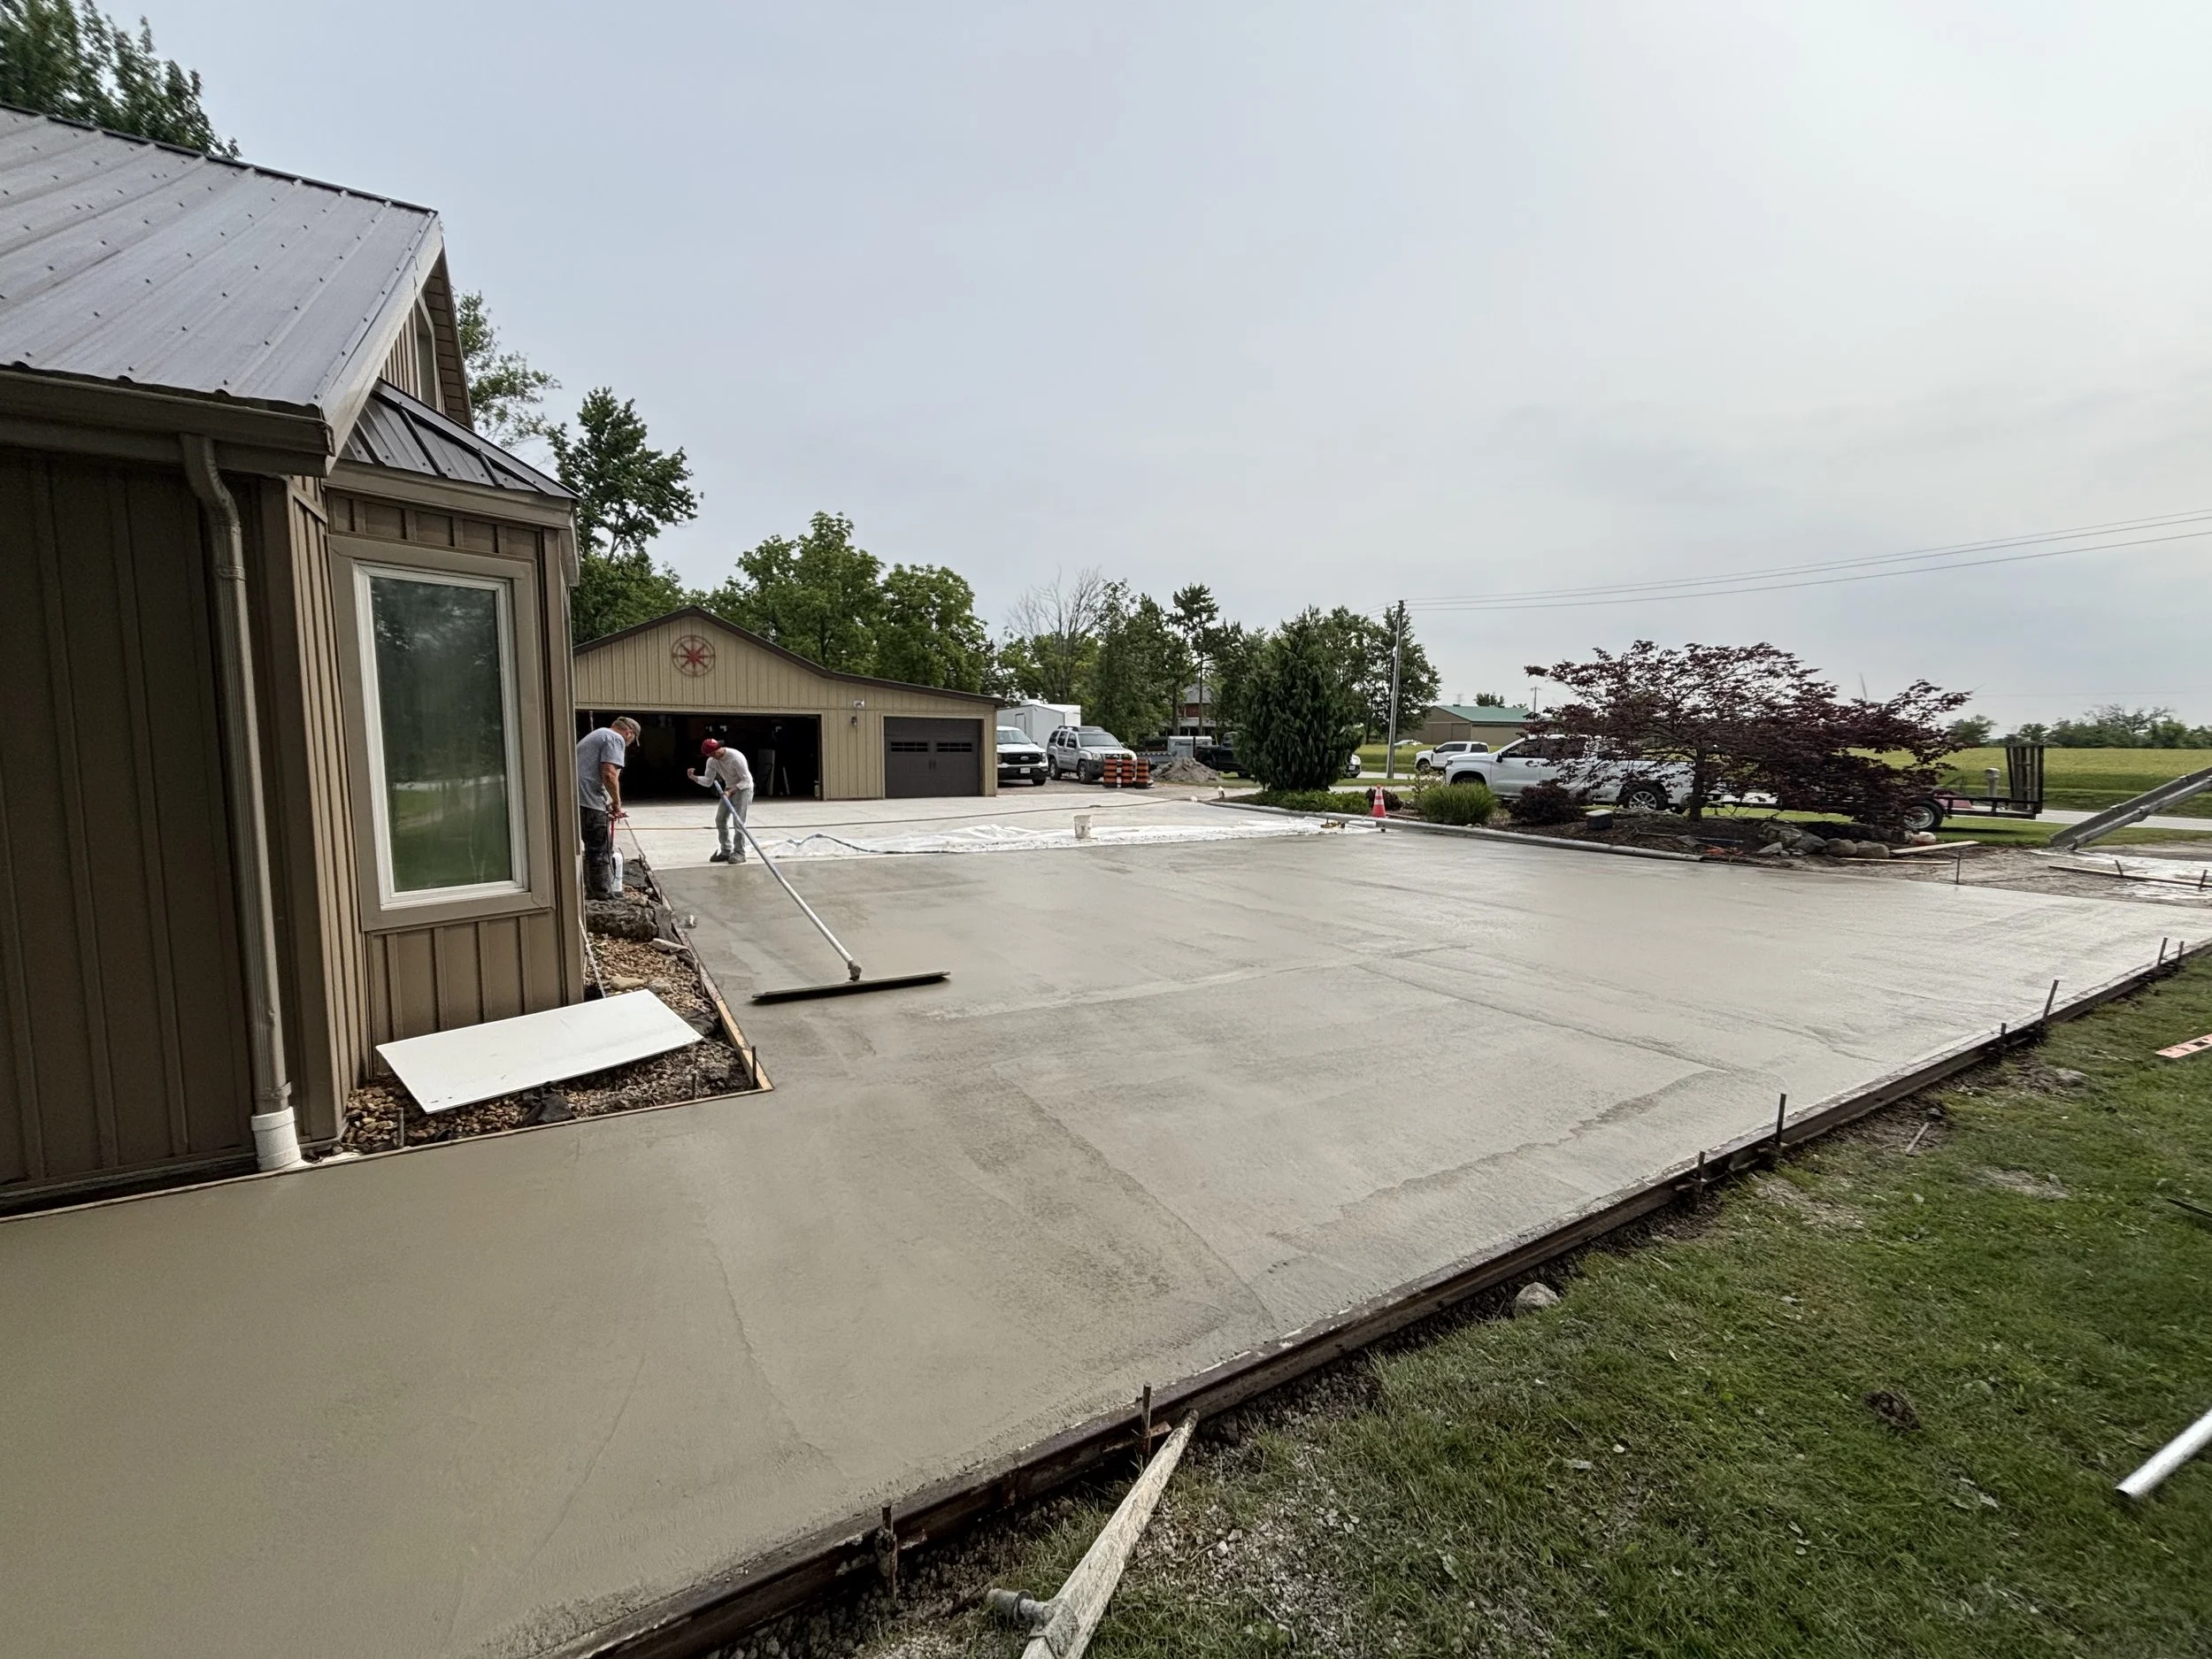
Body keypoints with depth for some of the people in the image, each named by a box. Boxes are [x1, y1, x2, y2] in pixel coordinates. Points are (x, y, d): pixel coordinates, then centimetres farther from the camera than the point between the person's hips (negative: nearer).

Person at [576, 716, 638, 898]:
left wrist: (608, 803, 31)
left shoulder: (596, 734, 28)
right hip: (590, 801, -10)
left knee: (593, 847, 19)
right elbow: (609, 774, -17)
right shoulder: (616, 738, -4)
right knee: (601, 849, -1)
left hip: (576, 798, 10)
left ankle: (593, 890, 27)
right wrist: (617, 802, -4)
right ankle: (603, 892, 6)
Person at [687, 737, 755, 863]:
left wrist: (731, 791, -30)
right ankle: (726, 851, 12)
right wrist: (694, 778, -16)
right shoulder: (712, 761, -5)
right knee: (720, 820, 3)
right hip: (729, 789, 7)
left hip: (743, 788, -7)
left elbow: (746, 780, -23)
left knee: (738, 821, -14)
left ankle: (739, 853, -6)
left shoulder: (735, 757, -26)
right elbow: (708, 782, 1)